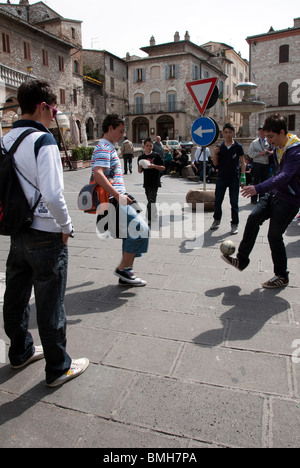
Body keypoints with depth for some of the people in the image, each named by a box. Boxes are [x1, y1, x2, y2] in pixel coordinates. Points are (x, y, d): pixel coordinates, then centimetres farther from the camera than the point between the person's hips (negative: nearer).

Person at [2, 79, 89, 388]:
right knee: (50, 305, 5)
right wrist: (66, 227, -11)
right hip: (45, 236, -8)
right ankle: (58, 368, 22)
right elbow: (52, 195, -26)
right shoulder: (43, 140, -16)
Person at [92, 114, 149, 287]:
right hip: (113, 201, -11)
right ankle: (123, 269, -5)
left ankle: (126, 274, 18)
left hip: (117, 199, 11)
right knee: (140, 229, -16)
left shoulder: (109, 148, 23)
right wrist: (118, 195, -27)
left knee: (133, 232, 12)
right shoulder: (103, 148, -10)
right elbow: (98, 174, -26)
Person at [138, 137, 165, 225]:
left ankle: (150, 219, -10)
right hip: (146, 182, 5)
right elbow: (140, 171, 12)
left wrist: (154, 166, -18)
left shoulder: (156, 156, -3)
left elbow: (163, 168, -3)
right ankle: (154, 216, 30)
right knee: (150, 200, 15)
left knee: (151, 201, -12)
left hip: (155, 182, -5)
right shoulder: (141, 157, 8)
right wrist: (140, 167, -10)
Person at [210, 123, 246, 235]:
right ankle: (217, 220, 28)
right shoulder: (219, 147, 3)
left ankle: (235, 224, 13)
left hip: (234, 178, -2)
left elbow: (242, 162, 1)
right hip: (221, 177, 2)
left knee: (234, 202, 4)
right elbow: (215, 164, 5)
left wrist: (243, 175, -8)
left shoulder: (238, 147, -2)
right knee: (218, 201, 9)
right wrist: (215, 153, -12)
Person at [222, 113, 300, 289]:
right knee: (254, 218, -7)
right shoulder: (278, 146, 6)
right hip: (275, 192, 8)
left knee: (274, 235, -4)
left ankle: (282, 277, 14)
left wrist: (259, 188, -44)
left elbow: (285, 176, -35)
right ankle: (242, 260, 3)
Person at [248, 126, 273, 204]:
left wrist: (272, 153, -3)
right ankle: (254, 199, 5)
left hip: (266, 164, 3)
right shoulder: (254, 143, 5)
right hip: (257, 164, -3)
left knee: (264, 182, 8)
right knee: (256, 182, -1)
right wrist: (260, 153, -15)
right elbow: (250, 154, -3)